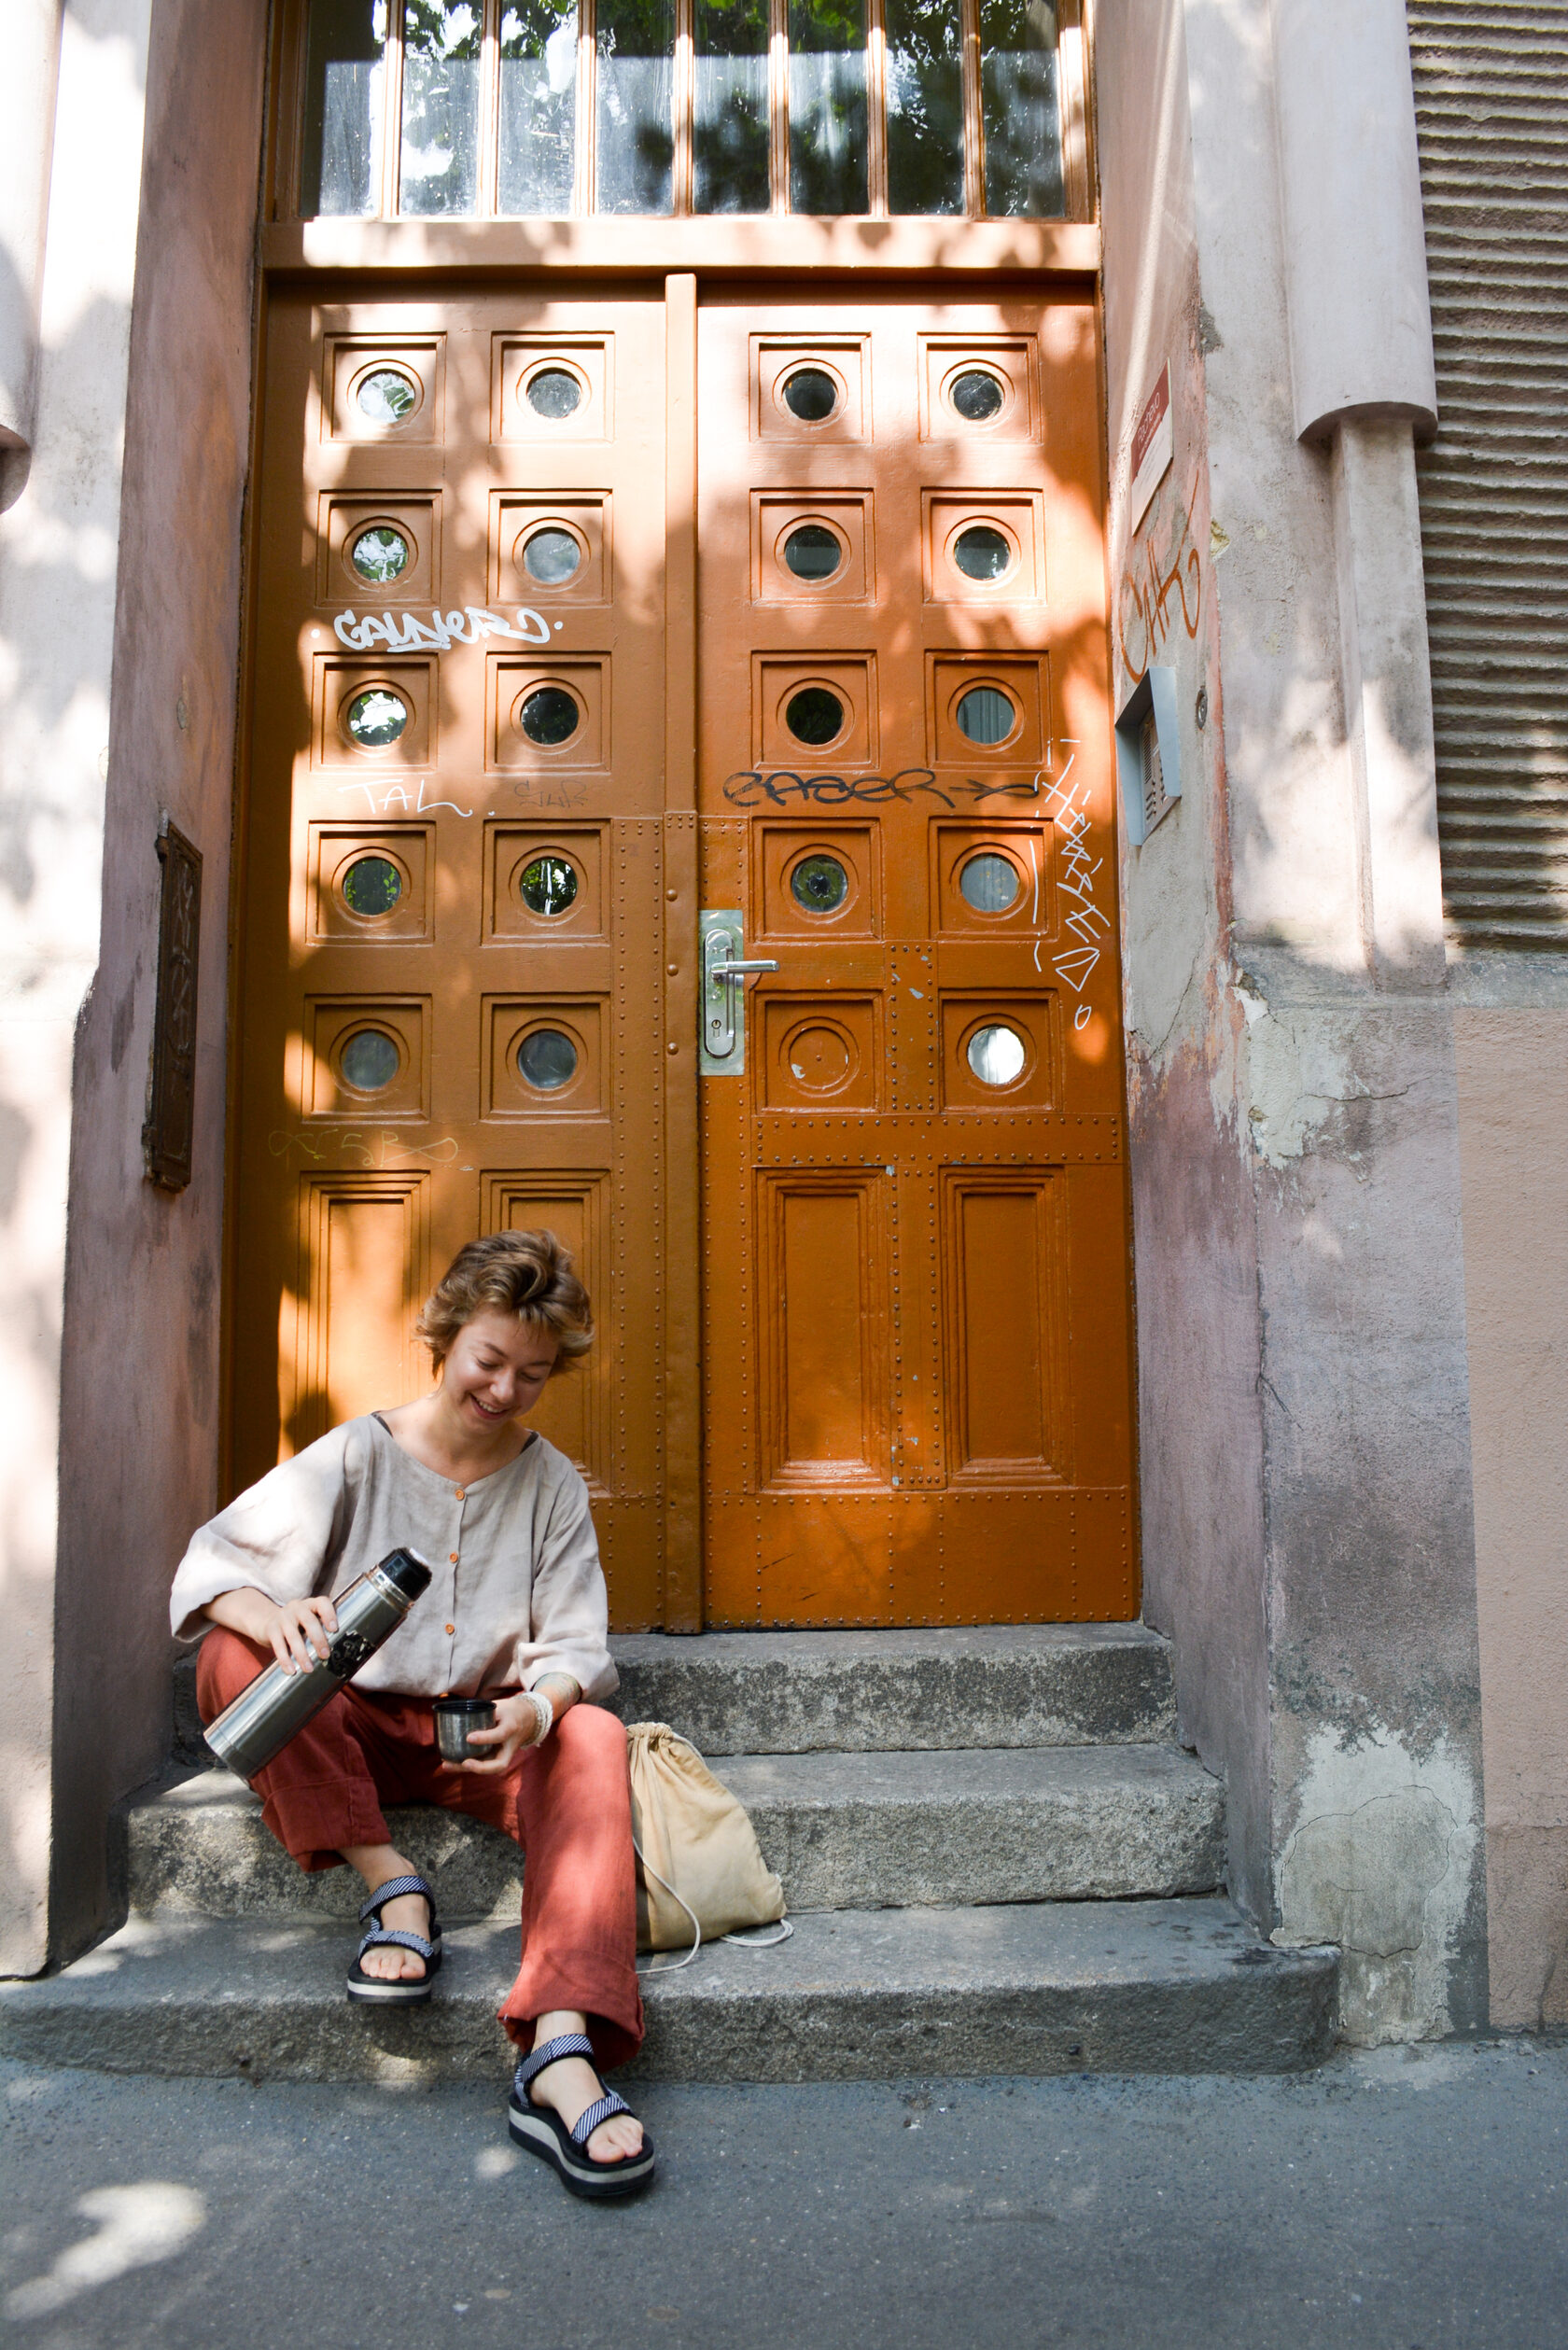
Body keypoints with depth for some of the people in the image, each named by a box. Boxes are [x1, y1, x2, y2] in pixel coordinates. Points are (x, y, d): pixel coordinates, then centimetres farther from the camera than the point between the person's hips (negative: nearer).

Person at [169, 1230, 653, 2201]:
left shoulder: (553, 1484, 2)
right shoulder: (359, 1455, -3)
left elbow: (579, 1645, -3)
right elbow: (211, 1564, -11)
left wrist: (535, 1707, -28)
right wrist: (272, 1612, -36)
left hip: (488, 1730, 0)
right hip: (355, 1727, 0)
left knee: (593, 1738, -32)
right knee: (232, 1657, -27)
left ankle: (563, 2052, -46)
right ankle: (392, 1886, -22)